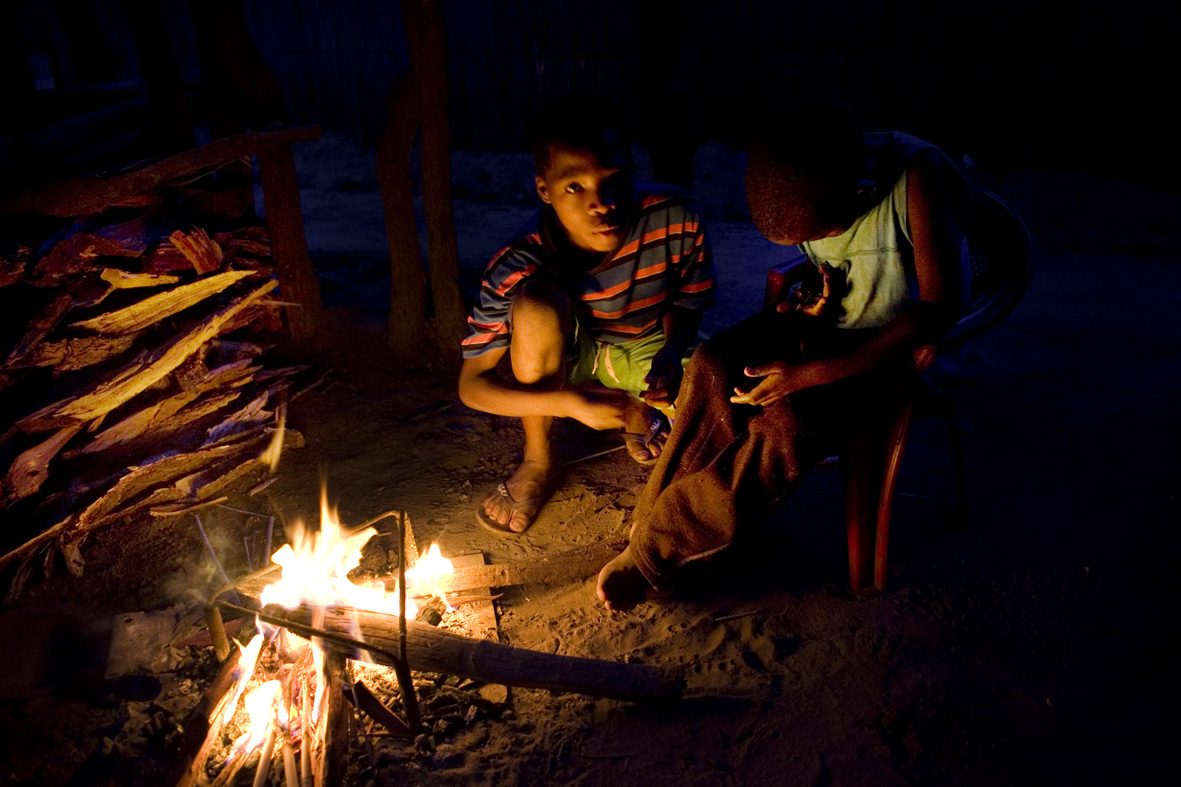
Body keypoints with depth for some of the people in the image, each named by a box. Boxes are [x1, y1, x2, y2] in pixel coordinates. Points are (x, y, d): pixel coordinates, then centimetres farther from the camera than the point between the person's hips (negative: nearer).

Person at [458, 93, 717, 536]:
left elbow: (687, 306, -6)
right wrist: (570, 403, -38)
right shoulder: (517, 267, -31)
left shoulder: (678, 222, -27)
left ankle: (640, 417, 14)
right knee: (537, 304, -36)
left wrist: (673, 352, -28)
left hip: (649, 350, 2)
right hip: (566, 362, -2)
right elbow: (472, 386, -25)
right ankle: (537, 459, -12)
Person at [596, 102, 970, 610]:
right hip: (826, 323, 5)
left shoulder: (919, 177, -27)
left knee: (788, 421, -29)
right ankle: (657, 519, -9)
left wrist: (811, 373, -30)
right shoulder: (814, 188, -9)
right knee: (714, 367, -22)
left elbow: (940, 307, -27)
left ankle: (660, 547, -13)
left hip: (896, 346, -5)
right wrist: (810, 296, -13)